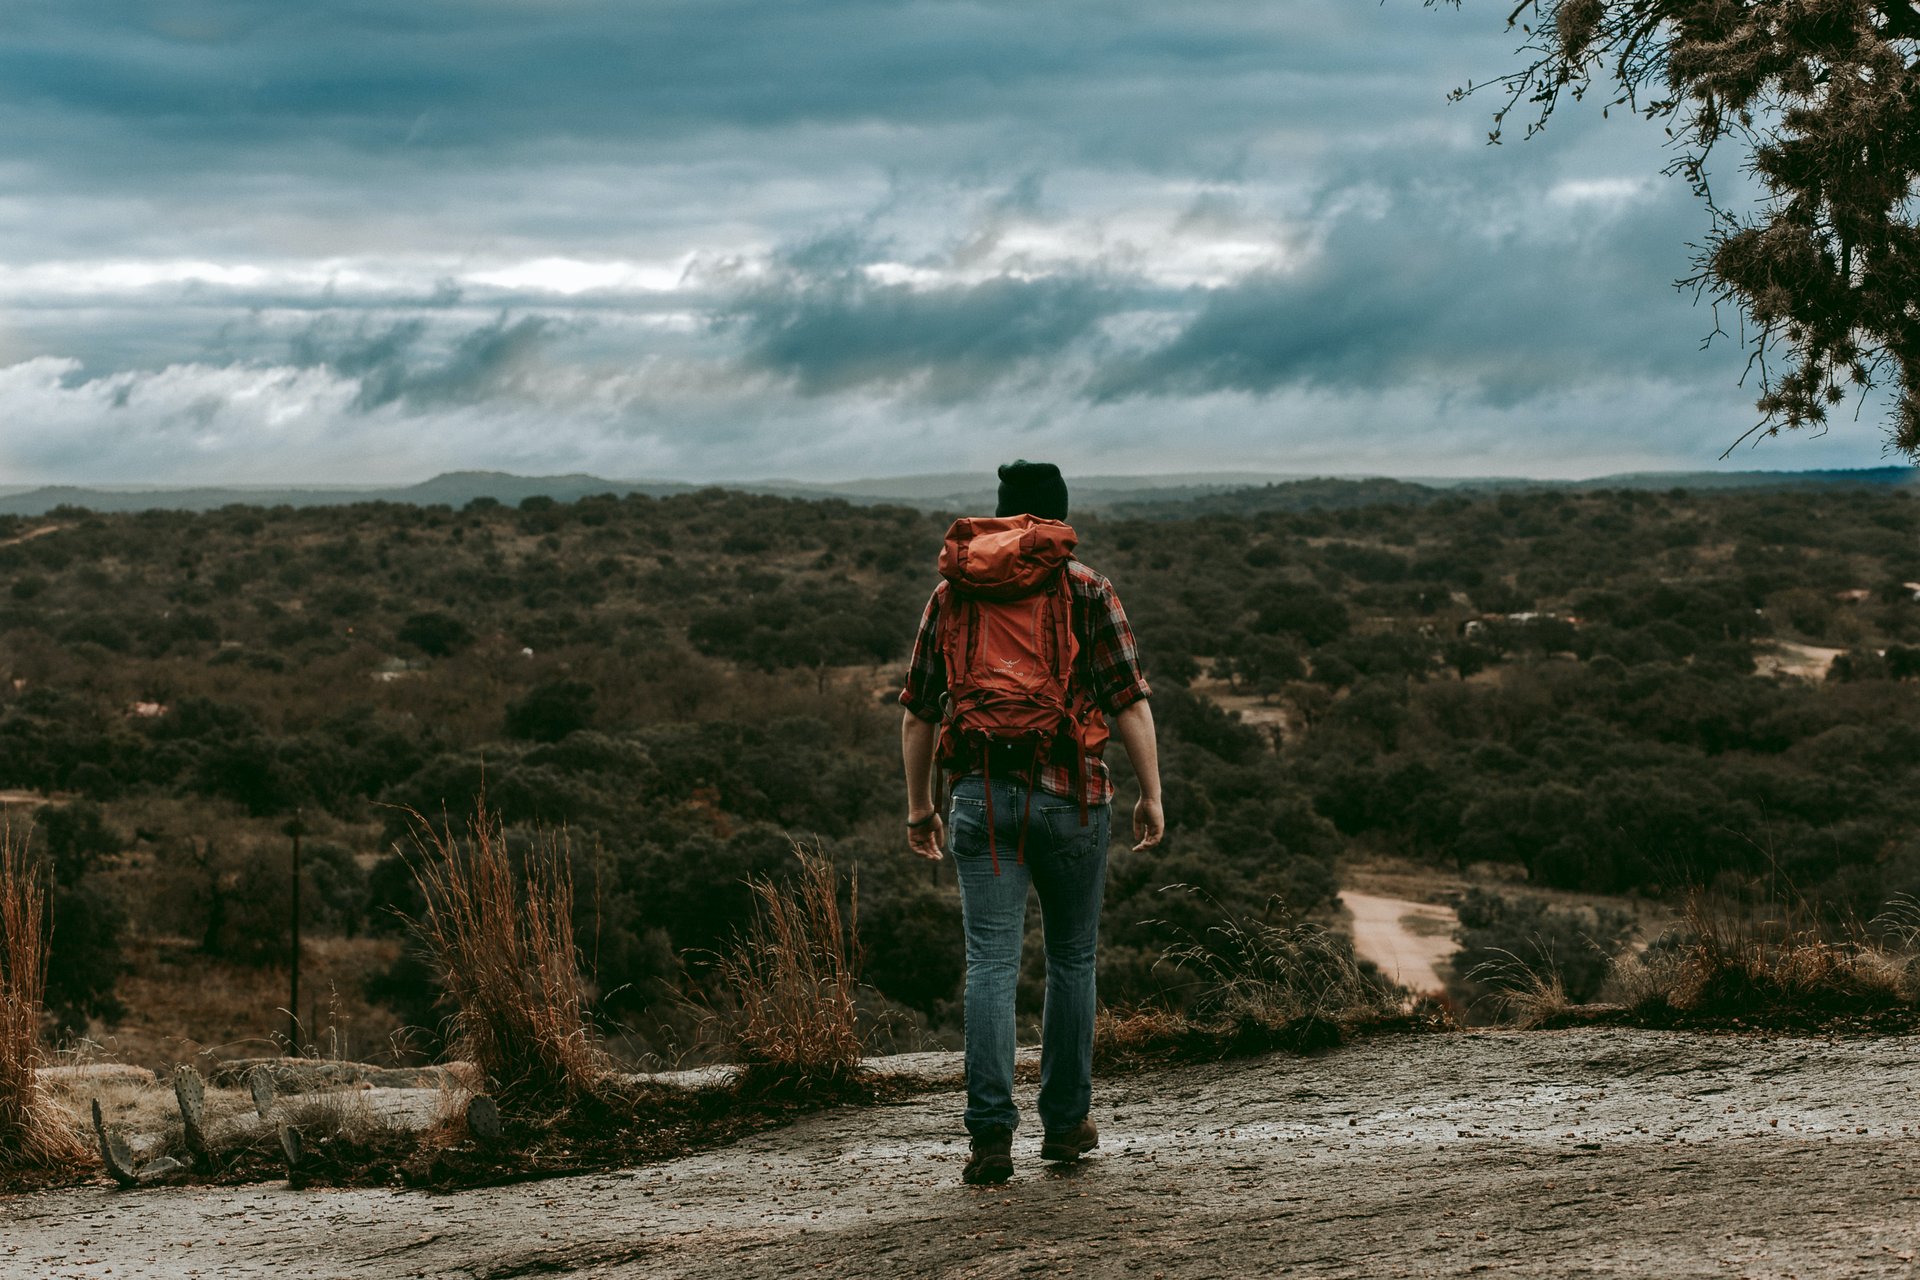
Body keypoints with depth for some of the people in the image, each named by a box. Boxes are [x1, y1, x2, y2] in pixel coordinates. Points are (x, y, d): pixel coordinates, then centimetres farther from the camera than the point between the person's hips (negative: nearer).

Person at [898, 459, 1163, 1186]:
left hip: (982, 797, 1)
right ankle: (1065, 1122, 19)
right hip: (1071, 797, -1)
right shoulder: (1086, 591, 2)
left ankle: (991, 1132, -12)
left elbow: (916, 710, 10)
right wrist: (1151, 794, 1)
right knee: (1072, 959, 13)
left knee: (991, 964, -2)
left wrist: (919, 805, 18)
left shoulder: (952, 593, 9)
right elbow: (1130, 701, -4)